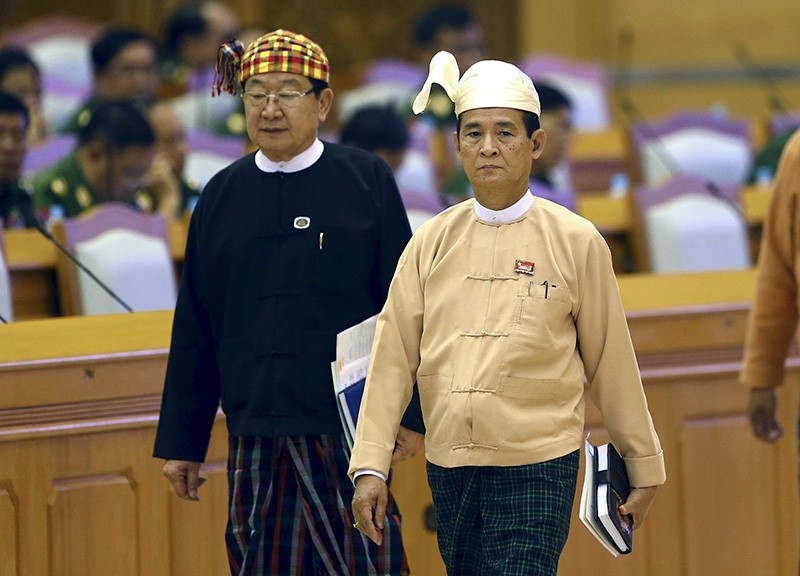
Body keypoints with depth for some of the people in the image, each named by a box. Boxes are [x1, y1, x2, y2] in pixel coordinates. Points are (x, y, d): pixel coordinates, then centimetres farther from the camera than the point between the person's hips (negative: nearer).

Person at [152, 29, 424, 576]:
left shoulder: (367, 180, 0)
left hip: (347, 431, -4)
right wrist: (182, 442, 11)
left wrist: (410, 412, -4)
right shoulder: (223, 195, 10)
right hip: (254, 437, 4)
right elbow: (194, 328, 13)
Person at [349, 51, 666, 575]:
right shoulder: (432, 242, 7)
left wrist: (644, 467, 10)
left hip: (539, 467, -3)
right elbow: (393, 356, 4)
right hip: (450, 467, 3)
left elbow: (610, 361, 5)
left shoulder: (576, 242, 0)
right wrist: (371, 466, -4)